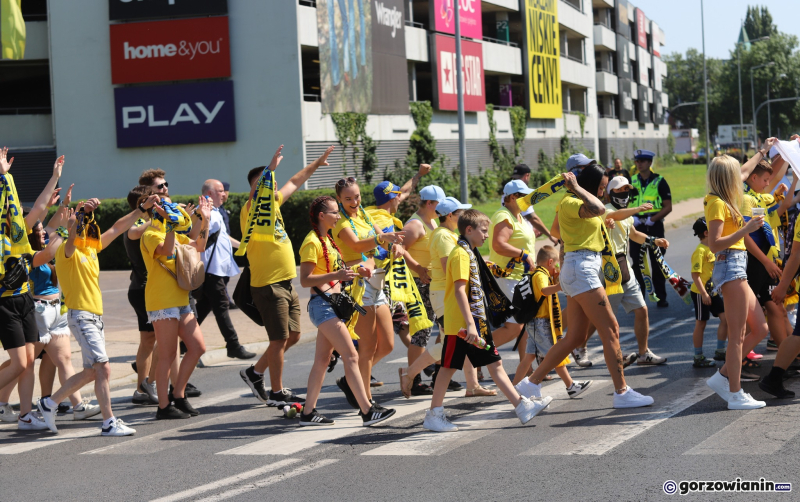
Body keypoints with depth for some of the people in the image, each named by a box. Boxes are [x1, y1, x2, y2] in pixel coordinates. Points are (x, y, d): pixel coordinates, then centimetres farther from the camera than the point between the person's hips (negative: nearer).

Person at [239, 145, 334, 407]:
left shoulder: (273, 203, 13)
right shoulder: (251, 210, -12)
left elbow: (294, 183, 27)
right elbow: (259, 192, -35)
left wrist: (316, 164, 36)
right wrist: (271, 168, -40)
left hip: (286, 284, 9)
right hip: (268, 284, -9)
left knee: (292, 336, 14)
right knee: (280, 339, -4)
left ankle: (255, 372, 26)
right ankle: (276, 393, 6)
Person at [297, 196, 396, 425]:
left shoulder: (327, 239, 18)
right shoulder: (312, 242, -12)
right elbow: (305, 280, -18)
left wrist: (354, 271, 9)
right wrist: (336, 275, -28)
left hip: (332, 304, 10)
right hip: (322, 304, -10)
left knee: (322, 360, 10)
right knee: (351, 357, -12)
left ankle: (308, 411, 13)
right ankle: (367, 411, -14)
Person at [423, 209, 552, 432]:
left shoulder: (469, 254, 17)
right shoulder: (461, 254, -13)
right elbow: (459, 290, -23)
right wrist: (470, 324, -28)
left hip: (476, 324, 10)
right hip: (460, 325, -10)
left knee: (495, 364, 6)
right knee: (449, 367, -1)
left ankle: (522, 407, 4)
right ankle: (433, 416, 7)